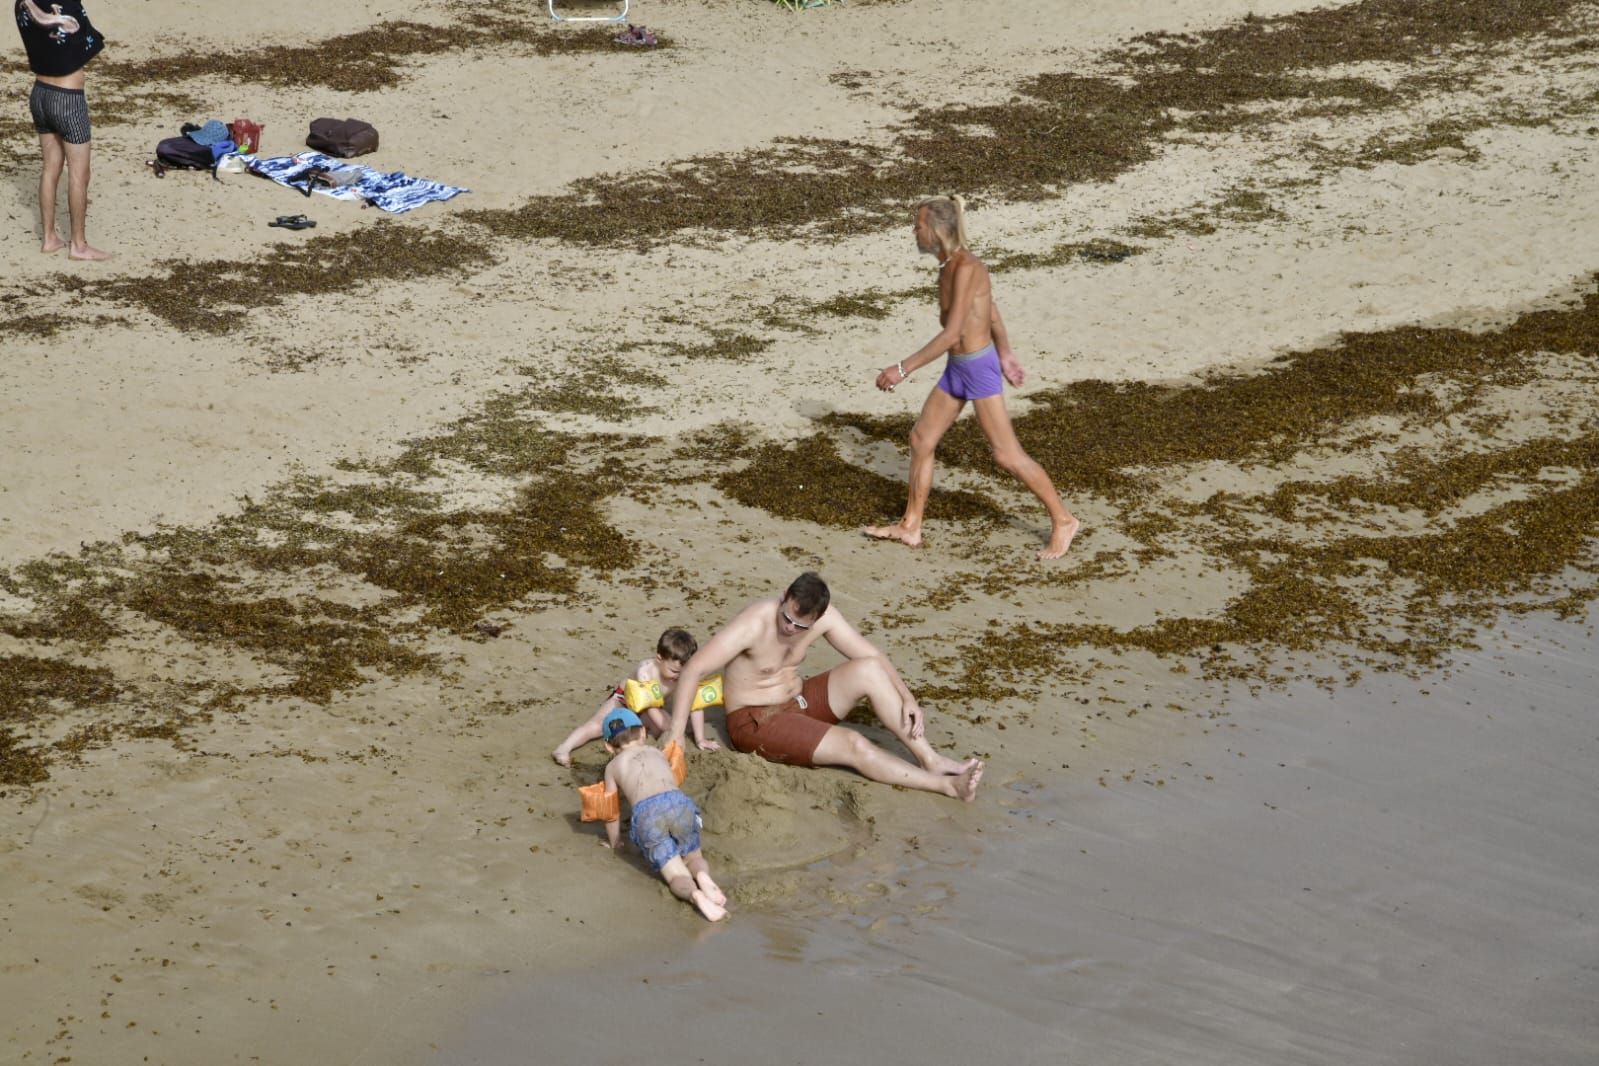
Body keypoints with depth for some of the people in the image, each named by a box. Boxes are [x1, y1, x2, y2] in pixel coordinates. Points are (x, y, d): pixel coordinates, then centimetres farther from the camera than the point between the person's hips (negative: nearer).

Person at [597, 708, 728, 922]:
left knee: (677, 874, 0)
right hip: (678, 800, 2)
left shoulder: (613, 766, 27)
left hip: (645, 811, -2)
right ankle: (703, 876, -16)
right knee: (693, 858, 21)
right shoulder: (657, 753, 34)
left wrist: (614, 844, 48)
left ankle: (695, 894, -36)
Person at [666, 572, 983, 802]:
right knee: (853, 745, -25)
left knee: (869, 670, -16)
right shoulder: (755, 623, -27)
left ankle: (931, 760, -16)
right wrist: (676, 733, -35)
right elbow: (694, 669, -29)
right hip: (756, 721, -7)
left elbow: (872, 655, -1)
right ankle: (947, 786, -26)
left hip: (799, 701, 7)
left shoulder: (823, 617, -9)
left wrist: (907, 698, -13)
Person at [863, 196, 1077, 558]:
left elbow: (951, 333, -27)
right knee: (921, 437, 12)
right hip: (957, 368, 10)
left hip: (979, 368, -10)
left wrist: (903, 369, -26)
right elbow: (991, 310, 18)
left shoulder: (966, 268, -23)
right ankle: (910, 527, 22)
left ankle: (1062, 521, 7)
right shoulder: (950, 265, 6)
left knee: (1006, 454, -4)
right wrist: (1006, 355, 28)